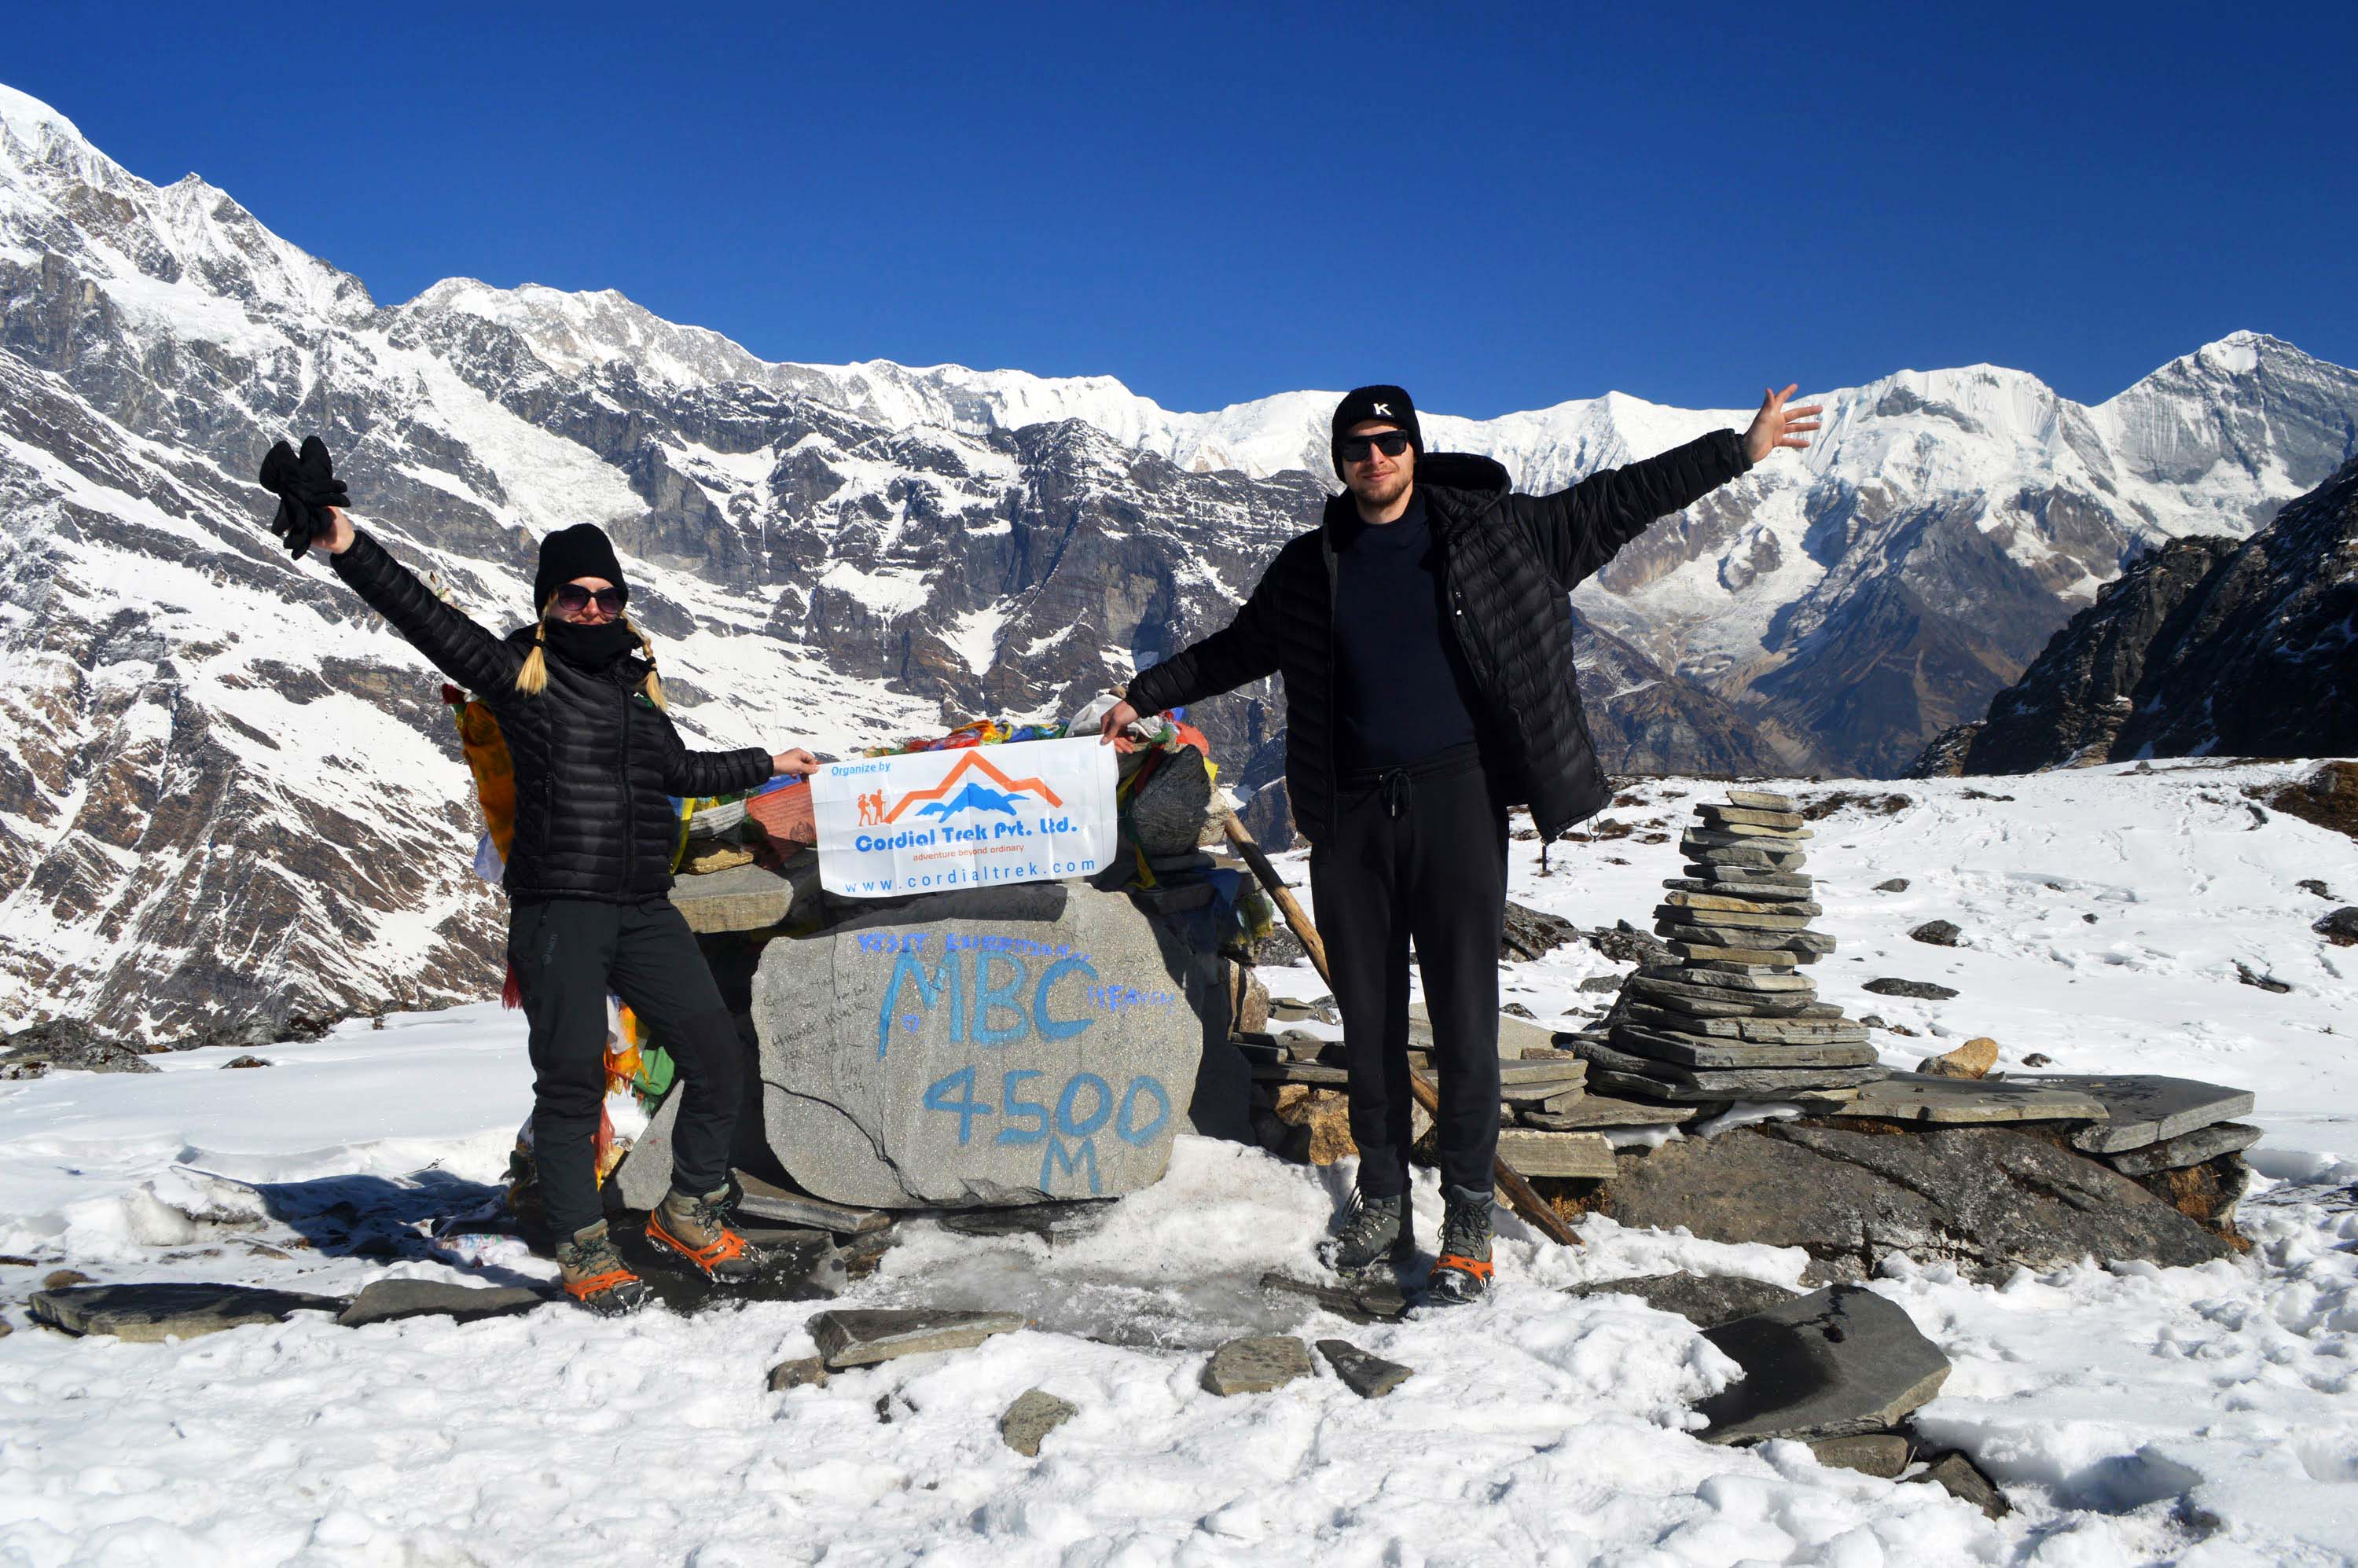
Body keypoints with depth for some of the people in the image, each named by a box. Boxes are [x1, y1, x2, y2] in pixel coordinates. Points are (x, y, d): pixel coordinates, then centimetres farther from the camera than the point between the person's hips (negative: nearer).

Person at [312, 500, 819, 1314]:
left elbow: (677, 770, 34)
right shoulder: (521, 673, 2)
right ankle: (585, 1253, 10)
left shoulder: (635, 681, 18)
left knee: (717, 1061, 3)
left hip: (645, 912, 6)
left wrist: (767, 765, 44)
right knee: (571, 1081, -4)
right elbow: (425, 617, -10)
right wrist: (350, 550, -22)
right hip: (558, 911, -6)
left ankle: (688, 1215, 22)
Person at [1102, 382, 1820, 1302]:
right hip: (1351, 813, 3)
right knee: (1367, 1015, 8)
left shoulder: (1493, 531, 3)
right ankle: (1381, 1204, 21)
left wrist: (1738, 451, 3)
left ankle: (1468, 1222, 6)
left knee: (1464, 1017, -3)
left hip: (1456, 802, -3)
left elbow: (1613, 504, 5)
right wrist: (1145, 696, 24)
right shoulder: (1310, 568, 10)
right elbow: (1235, 650, 23)